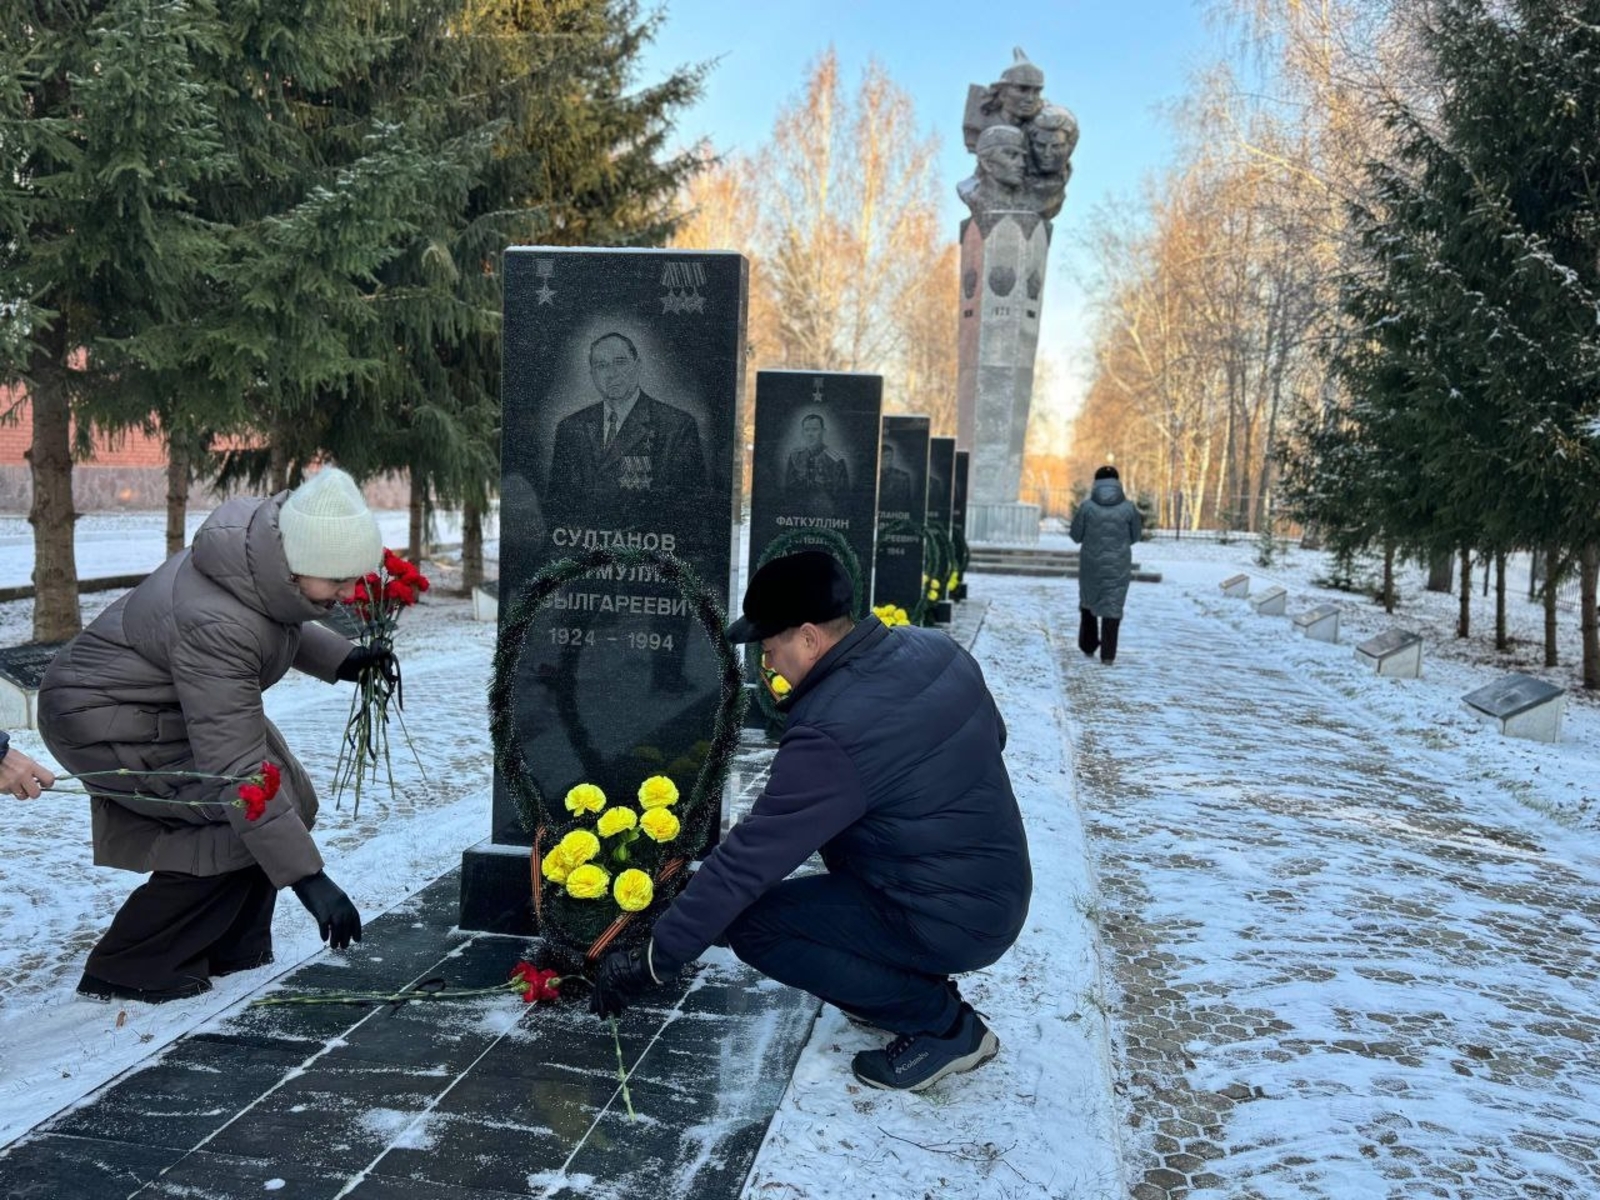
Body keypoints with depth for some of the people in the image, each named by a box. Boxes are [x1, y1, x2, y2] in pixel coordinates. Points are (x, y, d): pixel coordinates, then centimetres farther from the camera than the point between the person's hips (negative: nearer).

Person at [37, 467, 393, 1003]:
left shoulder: (270, 543, -14)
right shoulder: (214, 624, -38)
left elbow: (282, 623, 11)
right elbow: (238, 768, -36)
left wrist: (341, 659, -7)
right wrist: (306, 877, -34)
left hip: (167, 704, 9)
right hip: (103, 723, -9)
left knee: (290, 802, 3)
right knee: (242, 820, -18)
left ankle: (227, 950, 18)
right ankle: (127, 970, -3)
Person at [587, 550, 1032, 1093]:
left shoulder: (832, 733, -28)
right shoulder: (935, 649, -4)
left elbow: (747, 861, -24)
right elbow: (994, 736, 14)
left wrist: (652, 960, -14)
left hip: (951, 922, -9)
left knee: (749, 922, -9)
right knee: (827, 819, 24)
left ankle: (942, 1022, -1)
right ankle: (908, 983, 21)